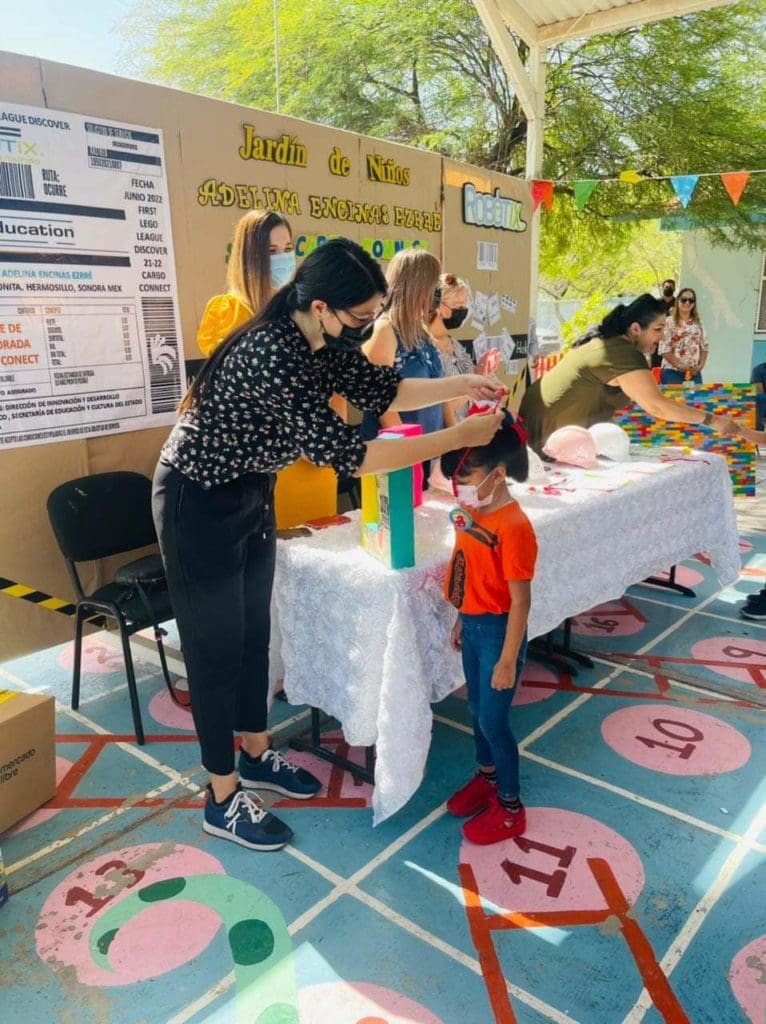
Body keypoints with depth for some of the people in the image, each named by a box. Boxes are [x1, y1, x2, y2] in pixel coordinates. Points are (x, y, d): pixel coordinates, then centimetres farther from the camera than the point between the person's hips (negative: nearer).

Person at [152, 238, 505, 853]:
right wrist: (458, 437, -29)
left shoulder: (322, 341, -6)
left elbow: (383, 390, 7)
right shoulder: (271, 357, -33)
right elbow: (347, 454, -33)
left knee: (254, 630, 17)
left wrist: (461, 386, -5)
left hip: (252, 494, 9)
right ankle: (223, 800, 20)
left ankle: (256, 755, 36)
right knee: (216, 643, 2)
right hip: (200, 504, -8)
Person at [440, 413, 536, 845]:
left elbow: (520, 601, -23)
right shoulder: (470, 514, 0)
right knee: (478, 709, 22)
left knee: (494, 719, 4)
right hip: (473, 625, 8)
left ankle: (510, 807, 23)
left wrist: (508, 660, -20)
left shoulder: (513, 527, -26)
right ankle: (487, 777, 43)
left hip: (499, 630, -8)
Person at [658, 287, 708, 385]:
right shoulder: (669, 322, -5)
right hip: (673, 372, -5)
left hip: (695, 373, 5)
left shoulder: (698, 323, 13)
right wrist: (681, 366, -15)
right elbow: (664, 349, -12)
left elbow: (704, 347, 14)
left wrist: (701, 365, -2)